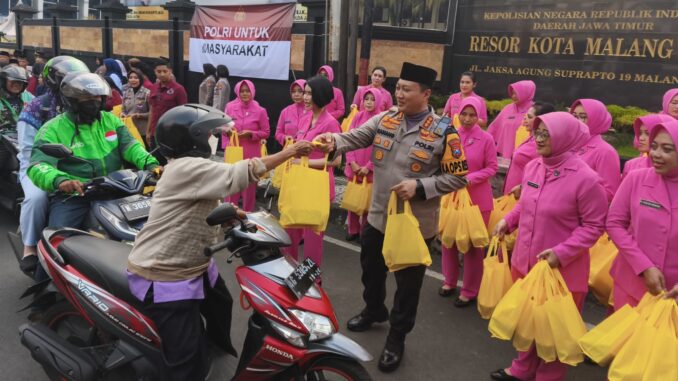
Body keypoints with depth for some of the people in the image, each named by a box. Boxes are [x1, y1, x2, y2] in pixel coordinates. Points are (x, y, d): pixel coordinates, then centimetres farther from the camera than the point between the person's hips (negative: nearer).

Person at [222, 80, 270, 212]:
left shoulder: (260, 111, -5)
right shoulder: (230, 107, 1)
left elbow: (266, 132, 0)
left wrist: (251, 134, -13)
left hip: (252, 152, -1)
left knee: (249, 183, 7)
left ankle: (248, 214, 22)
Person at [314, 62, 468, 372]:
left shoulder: (443, 131, -13)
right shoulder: (385, 119, 0)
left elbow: (457, 177, -11)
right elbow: (355, 137, -12)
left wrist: (419, 187, -23)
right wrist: (334, 142, -33)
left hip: (415, 224, -4)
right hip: (377, 216, 5)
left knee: (407, 283, 10)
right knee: (371, 269, 24)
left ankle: (396, 338, 31)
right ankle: (374, 311, 52)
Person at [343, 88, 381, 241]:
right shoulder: (358, 117, 3)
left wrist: (368, 167, -13)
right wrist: (352, 162, -8)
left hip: (370, 170, -3)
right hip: (354, 167, 3)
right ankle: (353, 230, 25)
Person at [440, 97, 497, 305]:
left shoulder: (486, 139, -11)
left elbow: (492, 167, -7)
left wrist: (470, 178, -20)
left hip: (477, 198, -3)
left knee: (473, 244, 7)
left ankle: (470, 290, 21)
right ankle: (449, 281, 34)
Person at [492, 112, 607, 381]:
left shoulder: (585, 178, -20)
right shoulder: (533, 166, -1)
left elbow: (594, 225, -15)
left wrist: (562, 253, -23)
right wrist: (508, 221, 1)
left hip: (561, 270, -6)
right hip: (524, 261, 6)